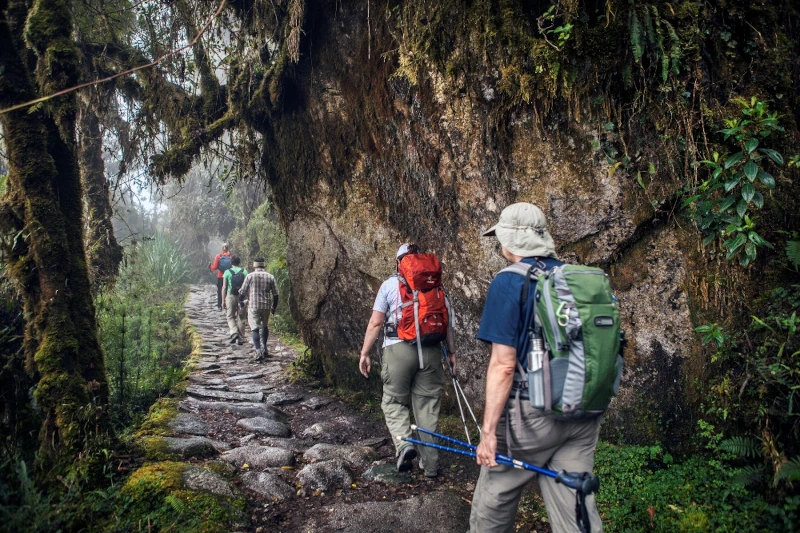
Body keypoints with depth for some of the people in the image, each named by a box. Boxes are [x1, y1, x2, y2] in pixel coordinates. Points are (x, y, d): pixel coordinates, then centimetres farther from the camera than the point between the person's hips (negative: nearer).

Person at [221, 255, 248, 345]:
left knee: (230, 316, 11)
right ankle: (240, 338, 11)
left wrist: (223, 300, 4)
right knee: (240, 318, 9)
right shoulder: (244, 272, 1)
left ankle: (234, 333, -11)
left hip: (231, 296, -1)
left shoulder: (227, 272, -2)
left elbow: (224, 288, -2)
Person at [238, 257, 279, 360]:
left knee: (255, 328, -1)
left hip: (253, 306, -3)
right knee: (264, 326, 21)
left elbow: (242, 291, 0)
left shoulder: (250, 276, -3)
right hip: (266, 306, 3)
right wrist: (274, 307, 17)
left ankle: (258, 351, -10)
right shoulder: (270, 277, 3)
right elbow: (275, 294, 5)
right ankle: (264, 348, 20)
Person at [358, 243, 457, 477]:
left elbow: (375, 322, -1)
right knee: (427, 406, 10)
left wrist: (364, 353, 4)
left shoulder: (390, 284, 4)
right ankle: (430, 464, 16)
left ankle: (404, 443, -10)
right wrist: (451, 352, 12)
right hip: (430, 351, 3)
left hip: (398, 349, -2)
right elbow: (448, 321, 6)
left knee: (393, 401, 13)